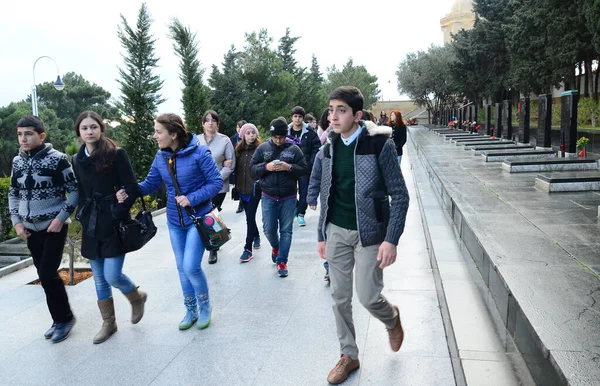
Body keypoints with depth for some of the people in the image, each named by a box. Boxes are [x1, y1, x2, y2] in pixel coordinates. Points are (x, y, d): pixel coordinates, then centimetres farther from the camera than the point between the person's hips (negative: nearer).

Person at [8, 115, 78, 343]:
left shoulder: (57, 159, -11)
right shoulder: (17, 161, 6)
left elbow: (75, 191, -9)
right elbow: (13, 194, 16)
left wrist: (61, 218, -16)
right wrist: (16, 221, 5)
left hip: (54, 226, -5)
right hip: (31, 229, 6)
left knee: (47, 274, -9)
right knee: (45, 275, 10)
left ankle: (64, 318, 11)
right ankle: (60, 319, 24)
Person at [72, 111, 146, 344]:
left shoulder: (116, 154, -8)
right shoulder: (77, 160, 8)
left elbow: (131, 188, -10)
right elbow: (79, 192, 16)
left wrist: (118, 213, -15)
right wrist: (81, 215, 6)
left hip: (114, 224, -5)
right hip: (91, 227, 5)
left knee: (112, 276, -7)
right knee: (99, 279, 11)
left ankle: (137, 298, 25)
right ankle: (108, 323, 27)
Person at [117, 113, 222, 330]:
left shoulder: (199, 152, -17)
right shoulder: (160, 157, -1)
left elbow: (216, 182, -15)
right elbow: (151, 184, 5)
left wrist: (192, 198, -24)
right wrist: (130, 192, -13)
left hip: (198, 218, -6)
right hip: (175, 221, 6)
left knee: (191, 266, -10)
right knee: (182, 268, 13)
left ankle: (205, 306, 18)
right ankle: (191, 310, 32)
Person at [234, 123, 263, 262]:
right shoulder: (239, 150, 8)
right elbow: (236, 169, 12)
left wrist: (261, 185, -13)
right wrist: (237, 187, 10)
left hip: (255, 189, -5)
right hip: (243, 190, 5)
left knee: (250, 218, -5)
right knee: (250, 216, 18)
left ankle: (248, 248, 1)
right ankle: (256, 236, 42)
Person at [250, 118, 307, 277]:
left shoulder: (294, 149, -2)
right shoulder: (263, 148, 1)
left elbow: (303, 169, -4)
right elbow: (252, 170, 0)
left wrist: (289, 167, -21)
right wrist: (266, 167, -19)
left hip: (288, 197, -1)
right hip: (268, 196, 1)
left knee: (286, 230, 4)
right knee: (268, 229, 4)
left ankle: (282, 261, 15)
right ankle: (275, 247, 37)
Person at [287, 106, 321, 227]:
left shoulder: (309, 131, -5)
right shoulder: (287, 131, 2)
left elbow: (317, 147, -5)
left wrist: (311, 162, -11)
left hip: (305, 167, -2)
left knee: (304, 191, 2)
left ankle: (300, 214, 12)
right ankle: (295, 208, 30)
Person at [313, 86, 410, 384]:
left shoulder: (380, 144, -13)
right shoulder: (329, 149, 3)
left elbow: (400, 195, -12)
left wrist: (391, 240, -17)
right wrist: (322, 235, 11)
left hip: (369, 232, -5)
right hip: (337, 232, 5)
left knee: (368, 297, -2)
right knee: (339, 297, 9)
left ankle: (392, 319, 34)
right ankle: (349, 356, 28)